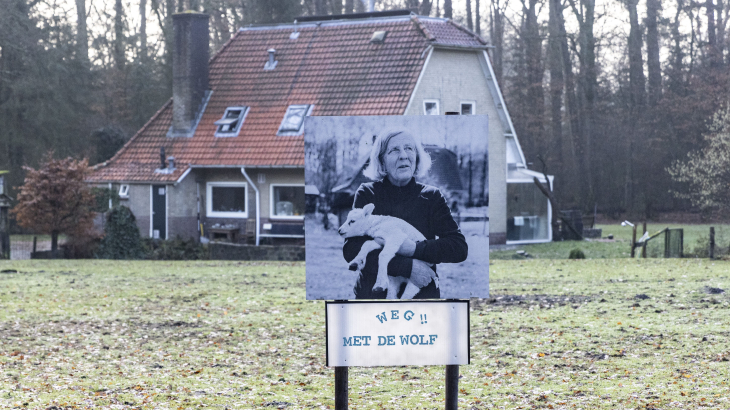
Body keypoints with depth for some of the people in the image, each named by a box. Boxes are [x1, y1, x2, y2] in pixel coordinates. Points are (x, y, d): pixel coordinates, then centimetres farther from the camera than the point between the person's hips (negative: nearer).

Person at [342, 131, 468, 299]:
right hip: (373, 293, -1)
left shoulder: (431, 197, 1)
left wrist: (414, 249, -23)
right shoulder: (367, 194, -3)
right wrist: (409, 266, -23)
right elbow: (351, 250, -15)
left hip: (422, 293, 1)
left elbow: (459, 248, -8)